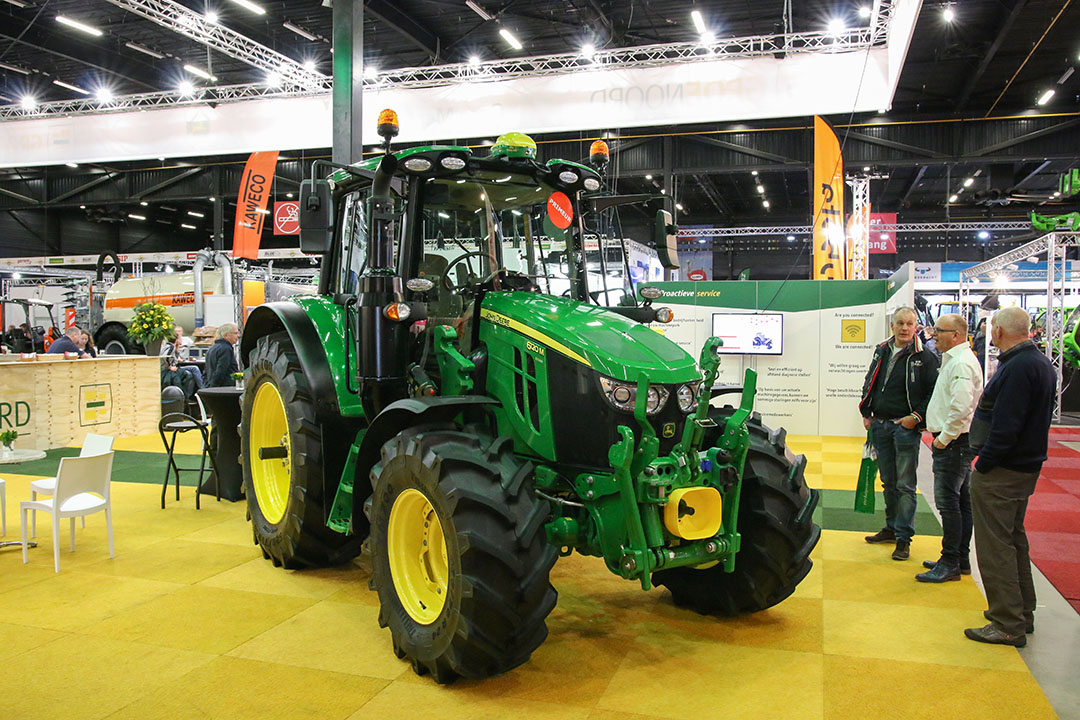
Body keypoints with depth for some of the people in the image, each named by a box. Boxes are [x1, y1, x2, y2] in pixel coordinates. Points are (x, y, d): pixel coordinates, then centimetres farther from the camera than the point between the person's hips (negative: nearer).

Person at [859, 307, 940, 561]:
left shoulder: (924, 357, -7)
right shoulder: (881, 352, 10)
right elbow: (869, 384, 19)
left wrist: (917, 417, -12)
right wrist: (866, 413, 12)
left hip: (906, 427, -5)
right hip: (880, 425, 6)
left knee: (905, 485, -2)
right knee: (888, 482, 15)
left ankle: (903, 538, 4)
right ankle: (892, 528, 28)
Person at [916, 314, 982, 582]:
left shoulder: (961, 363, -17)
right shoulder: (954, 360, 17)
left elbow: (961, 408, -27)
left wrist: (943, 439, -19)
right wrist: (942, 437, 19)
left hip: (954, 443, -11)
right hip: (956, 442, 11)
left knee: (948, 502, -8)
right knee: (961, 501, 14)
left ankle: (950, 564, -2)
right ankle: (961, 560, 23)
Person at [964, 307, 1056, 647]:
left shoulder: (1018, 368, -22)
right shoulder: (1040, 362, 11)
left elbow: (1005, 427, -26)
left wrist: (983, 465, -17)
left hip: (1001, 471, -11)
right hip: (1027, 466, 11)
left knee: (996, 546, -3)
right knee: (1014, 539, 20)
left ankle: (1008, 625, 4)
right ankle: (1022, 612, 31)